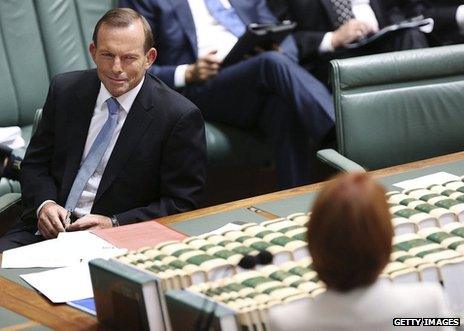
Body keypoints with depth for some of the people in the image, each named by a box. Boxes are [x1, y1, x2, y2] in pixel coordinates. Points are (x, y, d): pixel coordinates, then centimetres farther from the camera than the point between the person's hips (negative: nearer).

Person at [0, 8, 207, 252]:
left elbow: (180, 204, -5)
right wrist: (44, 204, -8)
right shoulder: (65, 90, 6)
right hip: (49, 229, 4)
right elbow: (36, 163, 13)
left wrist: (114, 224, -16)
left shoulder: (180, 117, -8)